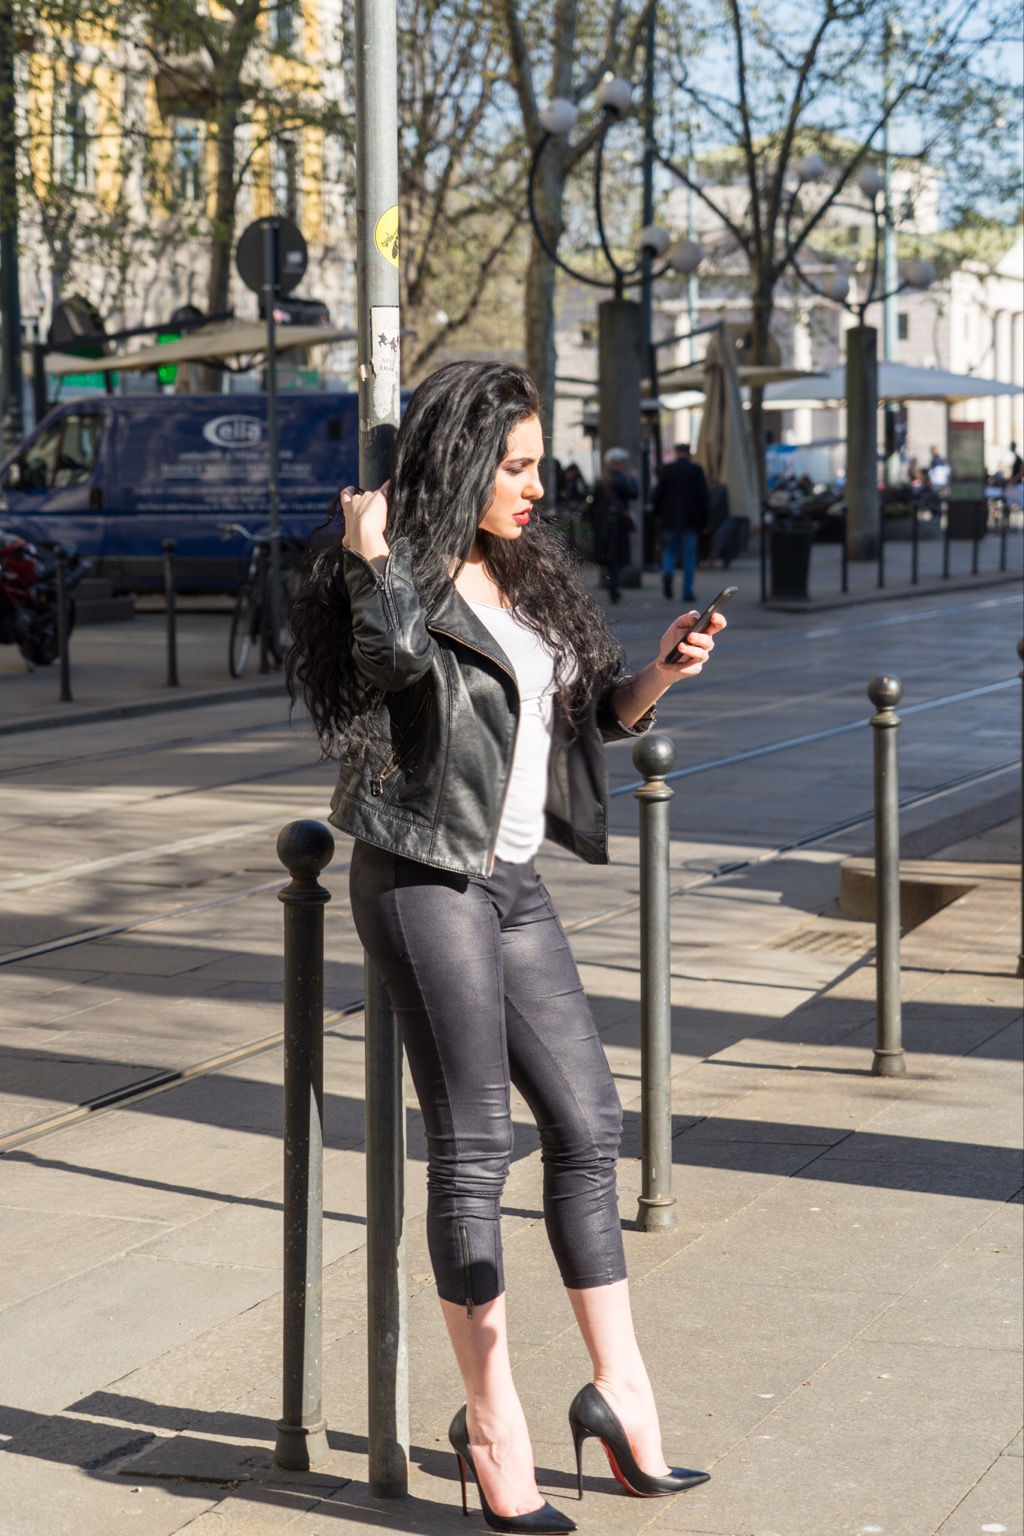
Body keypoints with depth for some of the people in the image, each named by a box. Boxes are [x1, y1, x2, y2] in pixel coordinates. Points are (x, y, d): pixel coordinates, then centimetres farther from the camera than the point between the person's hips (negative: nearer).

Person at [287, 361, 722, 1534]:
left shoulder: (525, 576, 13)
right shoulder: (399, 582, -9)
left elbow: (596, 714, 17)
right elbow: (397, 655, -32)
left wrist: (660, 673, 0)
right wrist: (370, 554, -24)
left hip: (509, 885, 8)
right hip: (423, 880, -8)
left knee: (586, 1124, 8)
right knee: (472, 1150, -3)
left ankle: (619, 1390, 18)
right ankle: (491, 1423, 8)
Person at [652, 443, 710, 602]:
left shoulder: (667, 470, -2)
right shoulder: (696, 470, -2)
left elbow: (658, 494, 0)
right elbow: (704, 497, -3)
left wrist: (657, 513, 12)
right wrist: (704, 520, 3)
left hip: (670, 519, 0)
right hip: (691, 521, 0)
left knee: (669, 550, 12)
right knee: (689, 556, 4)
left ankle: (668, 572, -18)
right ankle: (687, 592, 2)